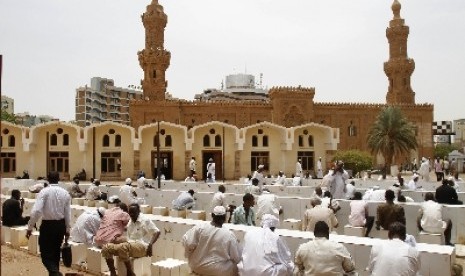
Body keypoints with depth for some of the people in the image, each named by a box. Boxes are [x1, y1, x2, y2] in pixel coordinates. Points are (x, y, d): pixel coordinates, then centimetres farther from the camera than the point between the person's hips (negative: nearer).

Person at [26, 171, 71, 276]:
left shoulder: (44, 192, -11)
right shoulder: (65, 193, 0)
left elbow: (36, 211, -18)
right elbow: (68, 214, 2)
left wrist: (30, 227, -9)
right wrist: (67, 230, 11)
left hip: (47, 225, -4)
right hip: (61, 225, 4)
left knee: (46, 254, 4)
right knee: (55, 252, 19)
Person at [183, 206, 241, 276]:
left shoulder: (200, 227, -15)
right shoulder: (229, 235, -17)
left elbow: (187, 242, -14)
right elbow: (237, 258, -8)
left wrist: (190, 256, 5)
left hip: (196, 266, 3)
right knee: (234, 267, 23)